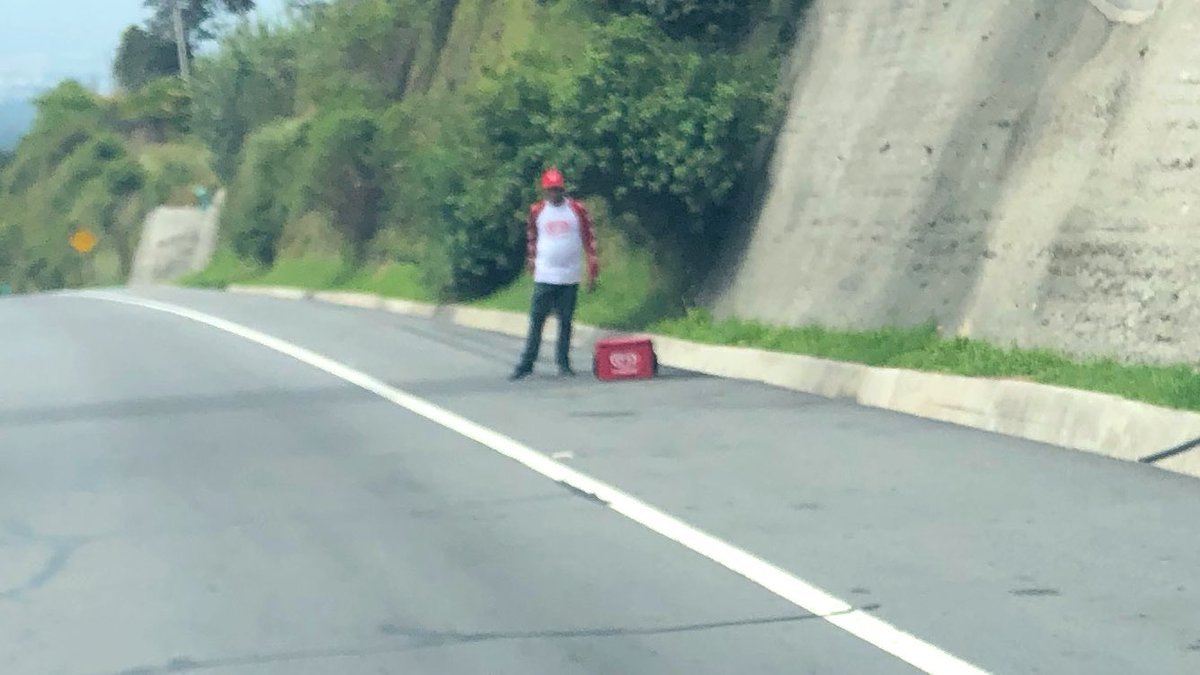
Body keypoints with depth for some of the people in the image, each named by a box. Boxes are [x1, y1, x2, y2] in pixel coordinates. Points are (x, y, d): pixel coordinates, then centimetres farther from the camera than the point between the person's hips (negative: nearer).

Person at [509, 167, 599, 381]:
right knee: (536, 321, -3)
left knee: (566, 321, 5)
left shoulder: (577, 210, 1)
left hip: (570, 277, 0)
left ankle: (563, 363, 12)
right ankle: (526, 365, -2)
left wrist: (593, 272, 0)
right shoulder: (537, 211, 4)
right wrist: (533, 265, 12)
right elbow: (531, 239, 14)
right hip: (544, 277, 0)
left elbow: (589, 240, 3)